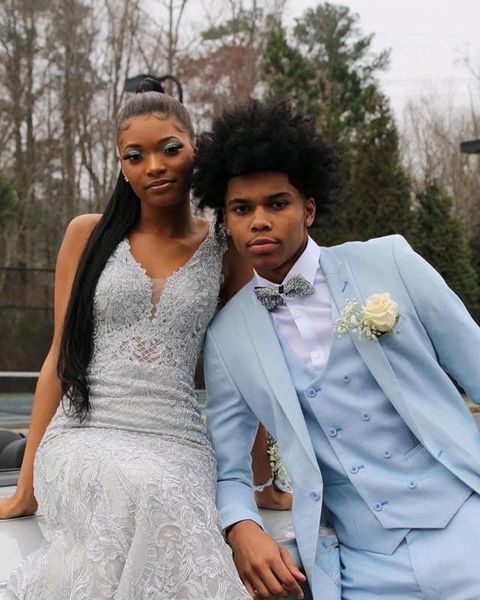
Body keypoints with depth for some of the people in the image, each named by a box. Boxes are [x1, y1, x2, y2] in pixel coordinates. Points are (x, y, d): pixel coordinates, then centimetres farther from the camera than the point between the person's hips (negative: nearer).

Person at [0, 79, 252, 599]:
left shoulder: (225, 251, 9)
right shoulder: (88, 234, 8)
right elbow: (60, 357, 10)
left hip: (178, 444, 2)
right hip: (82, 436, -1)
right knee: (149, 490, -36)